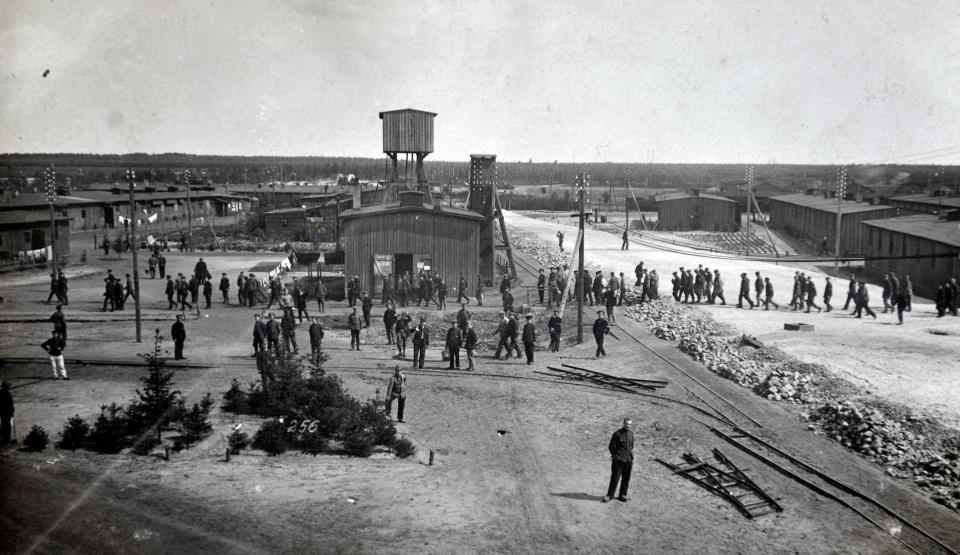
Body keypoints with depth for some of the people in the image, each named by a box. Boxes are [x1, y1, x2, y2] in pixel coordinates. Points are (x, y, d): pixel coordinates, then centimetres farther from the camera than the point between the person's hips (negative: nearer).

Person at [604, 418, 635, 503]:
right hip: (618, 460, -5)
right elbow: (611, 446, 0)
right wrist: (615, 455, 1)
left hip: (629, 460, 5)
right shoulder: (617, 433, -8)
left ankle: (622, 495, 20)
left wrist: (631, 455, 13)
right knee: (615, 478, -2)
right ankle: (609, 496, 6)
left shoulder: (631, 433, 7)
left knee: (626, 479, 9)